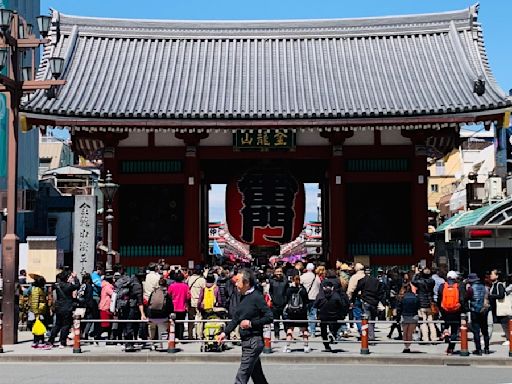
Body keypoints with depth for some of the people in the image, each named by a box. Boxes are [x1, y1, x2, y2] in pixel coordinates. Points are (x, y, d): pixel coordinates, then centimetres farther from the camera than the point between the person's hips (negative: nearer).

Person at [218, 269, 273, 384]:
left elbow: (269, 317, -15)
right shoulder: (243, 297, 11)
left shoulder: (257, 297, -14)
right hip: (245, 341, 9)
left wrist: (251, 323, -18)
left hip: (254, 341, -9)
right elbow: (236, 317, 18)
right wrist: (225, 332, 11)